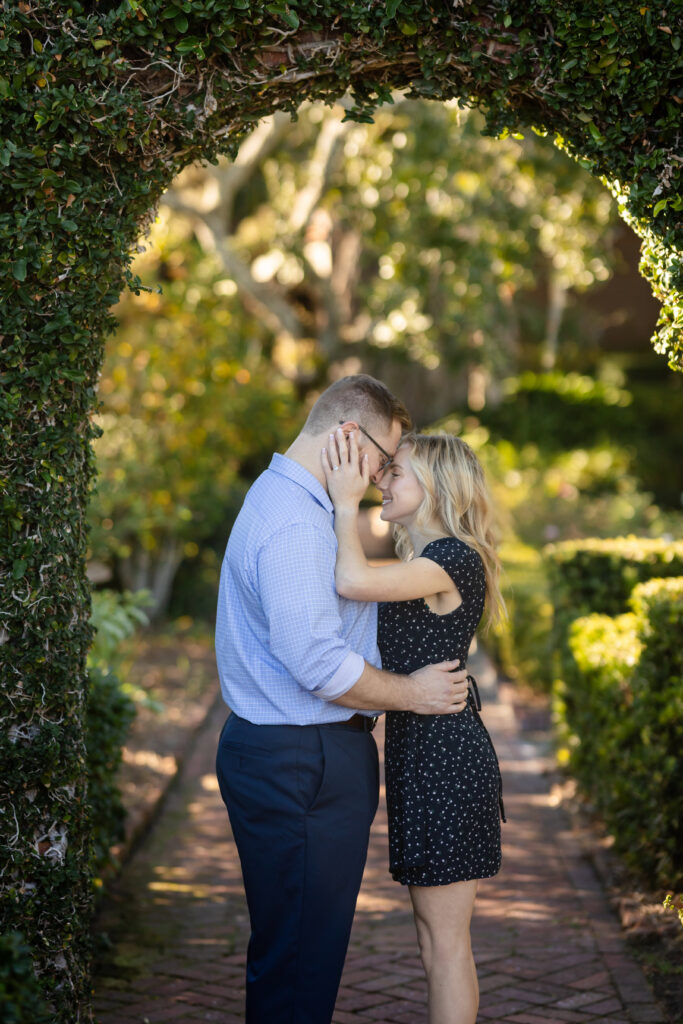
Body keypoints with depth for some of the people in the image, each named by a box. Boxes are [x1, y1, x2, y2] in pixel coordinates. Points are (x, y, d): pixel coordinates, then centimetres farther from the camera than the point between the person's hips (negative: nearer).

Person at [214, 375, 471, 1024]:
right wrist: (412, 693, -11)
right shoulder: (294, 525, -20)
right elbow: (321, 666, -24)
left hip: (281, 756, 11)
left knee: (295, 946, 19)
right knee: (300, 953, -3)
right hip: (298, 767, -11)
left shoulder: (286, 501, 16)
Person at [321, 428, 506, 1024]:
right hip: (422, 751, 10)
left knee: (444, 936, -2)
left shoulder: (455, 560, -16)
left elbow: (353, 582, -29)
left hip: (445, 756, -10)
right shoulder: (419, 563, 17)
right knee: (434, 930, 17)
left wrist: (346, 503, -18)